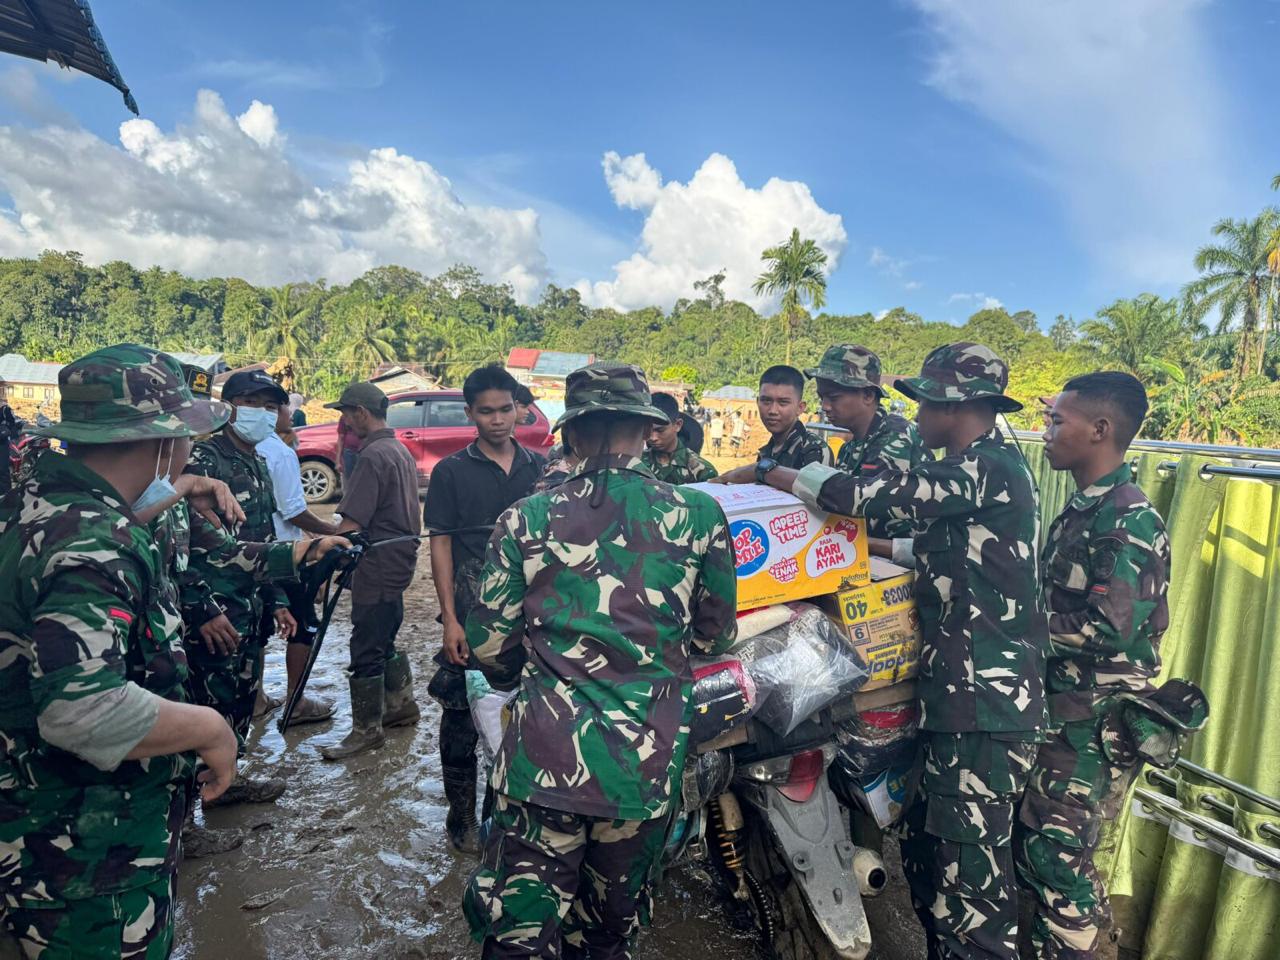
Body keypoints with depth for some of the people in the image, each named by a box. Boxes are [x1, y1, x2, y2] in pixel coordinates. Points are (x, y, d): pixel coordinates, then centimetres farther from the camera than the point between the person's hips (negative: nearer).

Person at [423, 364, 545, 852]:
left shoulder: (540, 469, 7)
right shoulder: (451, 472, -1)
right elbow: (440, 545, -3)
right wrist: (450, 621, -10)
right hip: (472, 616, -2)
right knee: (462, 717, 7)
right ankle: (461, 815, 25)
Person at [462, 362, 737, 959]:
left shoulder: (527, 519, -4)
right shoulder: (698, 515, -3)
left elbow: (488, 645, 1)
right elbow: (715, 633, 8)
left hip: (544, 756, -1)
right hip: (649, 765, 2)